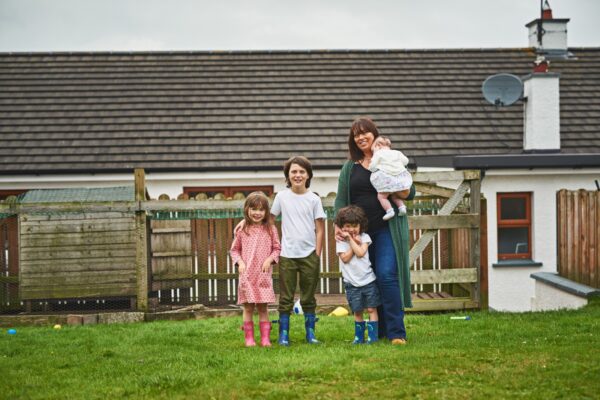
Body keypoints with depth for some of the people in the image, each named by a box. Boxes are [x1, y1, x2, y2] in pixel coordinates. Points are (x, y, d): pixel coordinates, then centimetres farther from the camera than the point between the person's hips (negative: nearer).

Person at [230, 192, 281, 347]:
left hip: (264, 274, 0)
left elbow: (277, 248, 6)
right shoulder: (242, 230, 3)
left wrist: (269, 260, -10)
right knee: (248, 307, 3)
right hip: (246, 274, 0)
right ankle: (249, 338, 10)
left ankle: (265, 338, 8)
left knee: (263, 307, 4)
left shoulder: (270, 229, 3)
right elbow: (234, 249, 9)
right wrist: (240, 263, -5)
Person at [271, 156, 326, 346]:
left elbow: (320, 229, 2)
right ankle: (283, 334, 8)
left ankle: (310, 333, 18)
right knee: (286, 297, 2)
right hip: (287, 255, 0)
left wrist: (317, 254, -2)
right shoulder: (282, 196, 2)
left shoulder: (314, 199, 1)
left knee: (308, 298, 9)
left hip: (309, 255, 0)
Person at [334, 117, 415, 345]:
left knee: (387, 275, -15)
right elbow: (341, 199, 9)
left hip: (387, 229, -3)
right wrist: (338, 224, -6)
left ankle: (397, 332, -11)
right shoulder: (350, 167, 14)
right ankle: (380, 331, 14)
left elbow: (410, 193, 5)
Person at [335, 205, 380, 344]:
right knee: (357, 311, 8)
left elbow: (360, 253, -16)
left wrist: (351, 239, -11)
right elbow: (345, 258, -13)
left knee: (371, 308, -2)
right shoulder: (341, 241, 0)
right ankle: (359, 337, 19)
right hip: (352, 282, 0)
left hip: (368, 279, 0)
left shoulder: (364, 237, 0)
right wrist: (355, 242, -11)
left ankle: (372, 336, 2)